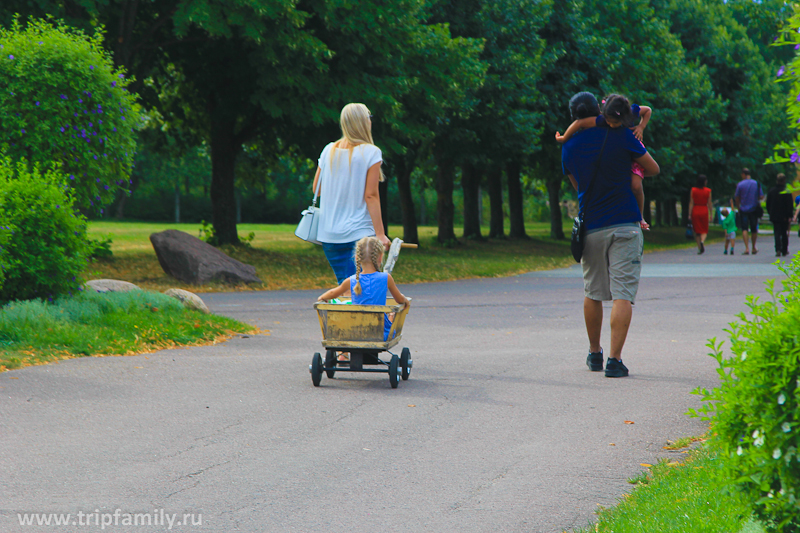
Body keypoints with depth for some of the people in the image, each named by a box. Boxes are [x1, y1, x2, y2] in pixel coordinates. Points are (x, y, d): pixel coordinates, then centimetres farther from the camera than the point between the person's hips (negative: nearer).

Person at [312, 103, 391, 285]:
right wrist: (380, 234, -10)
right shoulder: (371, 152, -8)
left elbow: (316, 189, 12)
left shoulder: (329, 150, 6)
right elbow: (371, 195, -12)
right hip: (360, 232, -5)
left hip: (329, 234, 5)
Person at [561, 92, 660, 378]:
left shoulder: (569, 147, 5)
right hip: (624, 225, -3)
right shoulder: (620, 135, -5)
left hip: (590, 227, 3)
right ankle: (614, 360, -15)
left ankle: (595, 354, 29)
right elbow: (653, 169, 7)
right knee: (622, 294, -6)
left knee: (593, 293, 19)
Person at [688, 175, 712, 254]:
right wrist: (711, 215, 4)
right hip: (704, 211, -1)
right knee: (704, 230, 8)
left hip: (695, 211, 1)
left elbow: (691, 203, -4)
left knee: (697, 231, 9)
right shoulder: (708, 191, -3)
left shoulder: (693, 190, -2)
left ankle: (699, 248, 7)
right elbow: (709, 204, -1)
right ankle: (702, 241, -21)